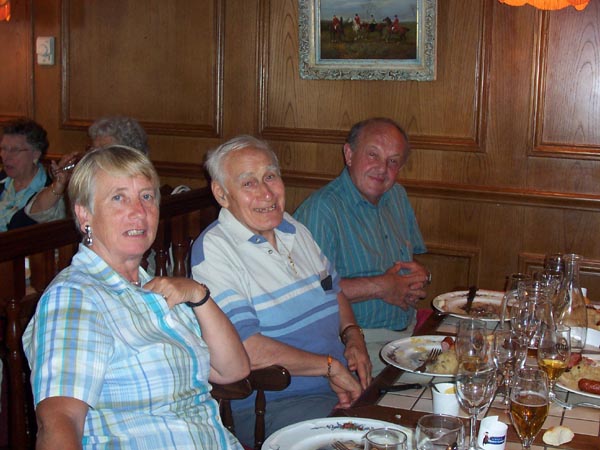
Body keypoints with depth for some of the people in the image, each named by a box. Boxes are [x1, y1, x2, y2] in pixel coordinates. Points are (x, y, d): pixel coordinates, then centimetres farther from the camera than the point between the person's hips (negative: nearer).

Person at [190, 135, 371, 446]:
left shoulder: (294, 229, 13)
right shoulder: (213, 249, -13)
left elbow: (334, 290, 26)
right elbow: (245, 350, -20)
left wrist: (352, 336, 5)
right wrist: (329, 365, -13)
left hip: (341, 386, 8)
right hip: (269, 405, -7)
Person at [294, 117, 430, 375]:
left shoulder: (397, 196, 15)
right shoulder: (320, 209, -14)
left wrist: (421, 275, 0)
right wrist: (379, 287, -16)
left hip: (409, 330, 8)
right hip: (359, 339, -7)